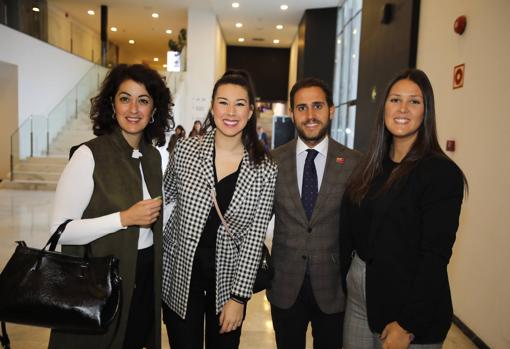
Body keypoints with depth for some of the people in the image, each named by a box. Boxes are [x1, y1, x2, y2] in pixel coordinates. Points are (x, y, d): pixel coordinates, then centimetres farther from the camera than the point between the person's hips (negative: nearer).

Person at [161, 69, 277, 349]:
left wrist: (239, 296, -9)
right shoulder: (186, 150, -9)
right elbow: (166, 195, 10)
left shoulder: (264, 170, -10)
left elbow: (255, 237, -9)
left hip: (228, 278, 0)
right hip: (179, 273, 0)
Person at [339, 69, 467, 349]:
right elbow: (349, 231, 6)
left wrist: (407, 325, -17)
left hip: (406, 303, -5)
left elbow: (436, 255, -17)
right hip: (357, 292, 6)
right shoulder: (371, 165, 4)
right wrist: (342, 282, 4)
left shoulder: (442, 173, -14)